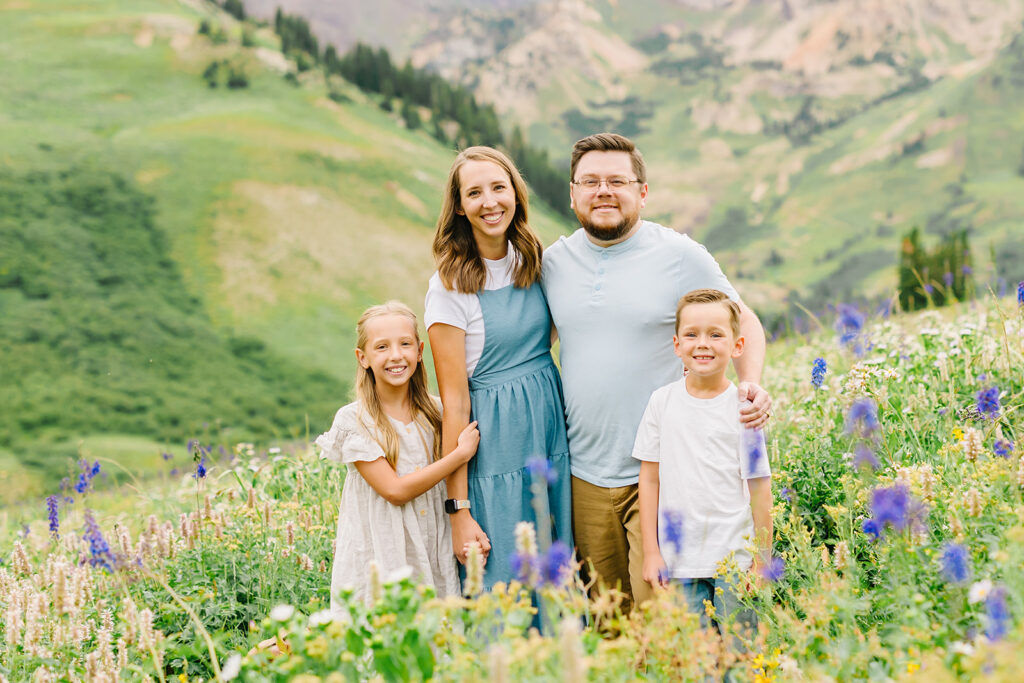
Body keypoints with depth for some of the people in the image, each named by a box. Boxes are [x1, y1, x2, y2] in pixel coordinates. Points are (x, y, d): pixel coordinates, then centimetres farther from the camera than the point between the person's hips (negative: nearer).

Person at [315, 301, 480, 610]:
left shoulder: (435, 412, 6)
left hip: (433, 558, 4)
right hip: (378, 559, -4)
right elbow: (394, 490, -14)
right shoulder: (353, 420, -8)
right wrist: (461, 454, -13)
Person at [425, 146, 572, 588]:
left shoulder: (532, 261, 5)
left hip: (551, 431, 6)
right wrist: (459, 510, -14)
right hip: (496, 452, -6)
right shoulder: (450, 286, -12)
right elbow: (455, 403, -13)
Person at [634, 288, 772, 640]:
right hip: (678, 561, 2)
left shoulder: (743, 408, -5)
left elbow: (759, 489, -2)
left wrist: (762, 560, -2)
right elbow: (650, 479, 6)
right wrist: (651, 552, 4)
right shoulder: (662, 401, 2)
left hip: (734, 559, -2)